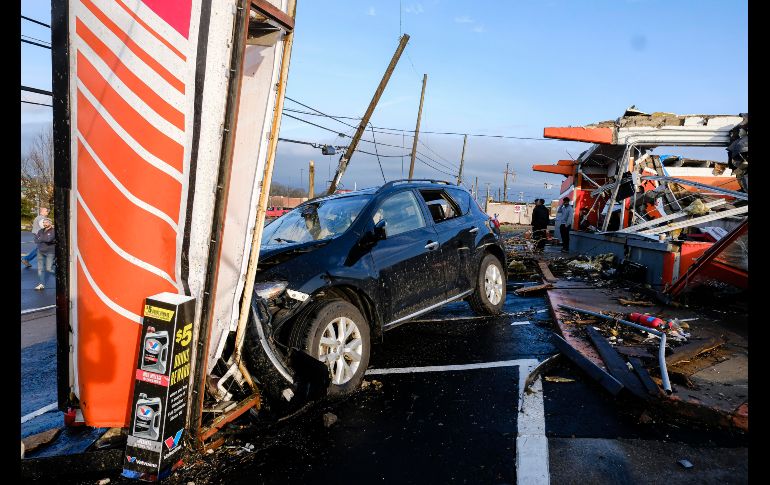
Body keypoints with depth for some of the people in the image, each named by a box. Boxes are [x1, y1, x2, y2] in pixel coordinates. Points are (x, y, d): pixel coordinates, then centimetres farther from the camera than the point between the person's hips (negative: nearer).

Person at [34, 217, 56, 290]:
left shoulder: (53, 231, -8)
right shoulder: (40, 231, 11)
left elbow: (49, 239, -23)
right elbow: (36, 240, 1)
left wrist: (41, 239, -6)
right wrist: (45, 240, -13)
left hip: (50, 252, -6)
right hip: (40, 251, 6)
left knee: (48, 268, -12)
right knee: (40, 268, 5)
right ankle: (42, 284, 10)